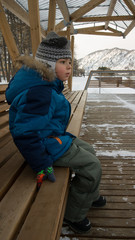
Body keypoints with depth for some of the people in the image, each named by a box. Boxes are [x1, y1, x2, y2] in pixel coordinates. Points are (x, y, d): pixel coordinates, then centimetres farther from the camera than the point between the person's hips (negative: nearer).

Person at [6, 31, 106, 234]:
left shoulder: (47, 85, 7)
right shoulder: (39, 92, -28)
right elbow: (25, 132, -32)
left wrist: (62, 136, 25)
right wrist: (42, 165, -27)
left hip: (53, 136, 11)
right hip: (47, 144, -11)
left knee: (88, 150, 21)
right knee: (92, 166, -5)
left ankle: (91, 196, 40)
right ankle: (73, 215, 16)